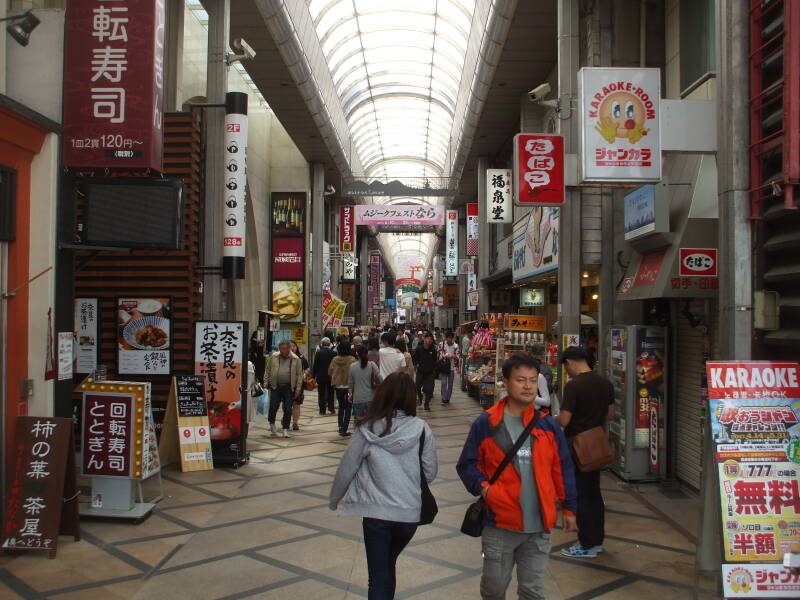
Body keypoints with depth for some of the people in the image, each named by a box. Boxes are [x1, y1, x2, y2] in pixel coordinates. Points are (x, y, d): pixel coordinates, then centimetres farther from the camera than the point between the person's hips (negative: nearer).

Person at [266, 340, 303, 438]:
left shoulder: (295, 359, 1)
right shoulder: (274, 357, 6)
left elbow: (299, 374, 2)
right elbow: (268, 370, 12)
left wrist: (298, 388, -4)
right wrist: (266, 383, 6)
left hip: (289, 388, -1)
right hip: (275, 386, 1)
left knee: (288, 409, 0)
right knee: (273, 407, 0)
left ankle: (285, 429, 11)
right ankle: (272, 423, 26)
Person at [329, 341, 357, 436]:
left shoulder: (335, 359, -5)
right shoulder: (352, 359, -14)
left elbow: (330, 372, 1)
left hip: (338, 387, 3)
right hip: (349, 386, -3)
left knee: (341, 407, 20)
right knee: (348, 408, 6)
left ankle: (340, 426, 15)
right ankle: (344, 430, 2)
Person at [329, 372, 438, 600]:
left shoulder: (368, 430, -10)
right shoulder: (421, 429, -9)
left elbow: (346, 469, -1)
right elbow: (431, 472, -1)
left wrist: (334, 500, 17)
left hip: (375, 512, -2)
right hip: (409, 512, 2)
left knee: (378, 576, 8)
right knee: (388, 565, 26)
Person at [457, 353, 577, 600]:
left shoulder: (548, 425, 1)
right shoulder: (486, 424, -6)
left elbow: (562, 469, 8)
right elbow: (467, 464, 1)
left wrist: (568, 507, 10)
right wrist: (482, 487, -15)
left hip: (538, 525, 2)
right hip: (499, 524, -1)